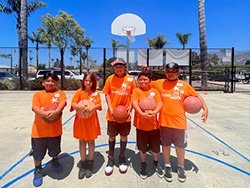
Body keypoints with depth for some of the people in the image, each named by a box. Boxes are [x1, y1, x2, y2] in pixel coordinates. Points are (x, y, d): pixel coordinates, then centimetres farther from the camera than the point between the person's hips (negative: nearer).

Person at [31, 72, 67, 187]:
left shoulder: (60, 93, 0)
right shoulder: (38, 94, 1)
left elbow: (62, 103, -18)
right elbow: (34, 108, -14)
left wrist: (56, 111, -38)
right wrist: (45, 114, -32)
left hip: (55, 129, 0)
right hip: (39, 129, 0)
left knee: (55, 149, 21)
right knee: (38, 152, 12)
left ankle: (55, 161, 51)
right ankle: (38, 170, 37)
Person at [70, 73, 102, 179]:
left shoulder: (96, 93, -1)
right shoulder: (79, 92, -1)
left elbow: (98, 105, -9)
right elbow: (73, 104, -9)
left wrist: (92, 107, -30)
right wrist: (82, 107, -28)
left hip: (91, 121, 0)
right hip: (80, 121, 1)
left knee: (91, 142, 10)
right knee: (82, 142, 11)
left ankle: (90, 164, 27)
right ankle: (83, 164, 27)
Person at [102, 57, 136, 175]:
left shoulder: (130, 79, -4)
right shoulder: (110, 78, -2)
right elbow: (107, 94, 1)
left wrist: (130, 107, -12)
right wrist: (110, 108, -10)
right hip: (112, 114, 1)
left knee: (123, 136, 14)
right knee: (112, 136, 13)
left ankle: (122, 158, 34)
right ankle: (111, 159, 31)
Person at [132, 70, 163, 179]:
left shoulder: (154, 91, 1)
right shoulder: (136, 90, -4)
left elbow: (159, 103, -10)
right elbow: (134, 103, -18)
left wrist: (154, 112, -30)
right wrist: (142, 113, -35)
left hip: (154, 124, 2)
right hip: (141, 124, -1)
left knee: (155, 147, 16)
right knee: (142, 148, 15)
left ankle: (156, 164, 43)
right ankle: (143, 165, 40)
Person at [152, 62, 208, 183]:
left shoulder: (184, 85, 0)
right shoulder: (159, 83, 1)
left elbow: (197, 96, 7)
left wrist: (205, 109, -2)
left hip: (179, 122, 0)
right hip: (164, 121, 0)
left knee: (180, 146, 14)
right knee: (165, 144, 13)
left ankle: (181, 167, 36)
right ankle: (167, 166, 34)